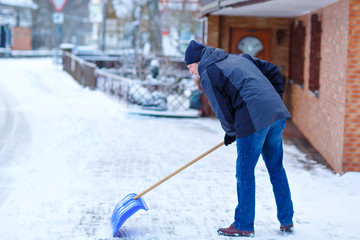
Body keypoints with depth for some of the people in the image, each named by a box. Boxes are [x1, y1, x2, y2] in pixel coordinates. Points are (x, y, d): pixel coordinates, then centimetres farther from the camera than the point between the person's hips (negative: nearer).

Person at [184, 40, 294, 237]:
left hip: (253, 120, -8)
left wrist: (230, 131, 17)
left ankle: (244, 226, 13)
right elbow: (272, 70, 24)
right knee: (276, 169, 17)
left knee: (245, 173, 4)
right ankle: (286, 221, 24)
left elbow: (222, 109, -1)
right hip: (277, 114, 8)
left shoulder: (207, 75, 2)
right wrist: (276, 100, 25)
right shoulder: (240, 58, 24)